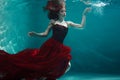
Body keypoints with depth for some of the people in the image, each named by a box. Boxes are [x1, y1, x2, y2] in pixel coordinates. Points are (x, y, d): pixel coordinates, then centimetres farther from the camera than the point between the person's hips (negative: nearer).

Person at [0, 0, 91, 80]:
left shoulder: (68, 23, 12)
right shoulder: (53, 21, 4)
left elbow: (81, 25, 11)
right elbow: (45, 34, 4)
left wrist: (84, 14, 7)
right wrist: (35, 34, -10)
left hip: (59, 49, 3)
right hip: (50, 46, -3)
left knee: (67, 65, -4)